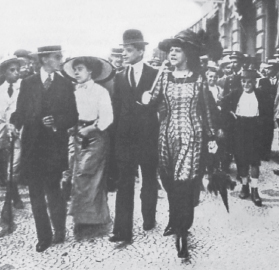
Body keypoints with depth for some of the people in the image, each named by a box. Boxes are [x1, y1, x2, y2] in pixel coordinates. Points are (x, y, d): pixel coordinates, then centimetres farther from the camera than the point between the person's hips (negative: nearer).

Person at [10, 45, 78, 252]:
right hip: (32, 146, 2)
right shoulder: (27, 84, 8)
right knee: (36, 194, 4)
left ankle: (59, 232, 15)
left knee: (53, 190, -3)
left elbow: (73, 116, 3)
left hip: (55, 147, -1)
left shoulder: (65, 85, 6)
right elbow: (20, 113, 6)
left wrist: (57, 122, -14)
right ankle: (44, 237, 14)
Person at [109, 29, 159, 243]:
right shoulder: (119, 77, 9)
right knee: (124, 183, -1)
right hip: (125, 136, 2)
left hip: (148, 135, -2)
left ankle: (149, 219, 30)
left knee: (149, 179, 12)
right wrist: (117, 134, 2)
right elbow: (117, 107, 6)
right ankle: (123, 230, 0)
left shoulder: (154, 75, -1)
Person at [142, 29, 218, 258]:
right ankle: (176, 221, 29)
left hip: (191, 135, -3)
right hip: (168, 134, 3)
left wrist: (212, 136, 4)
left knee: (185, 183, -7)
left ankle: (182, 233, -1)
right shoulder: (164, 77, 5)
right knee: (171, 183, 10)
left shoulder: (198, 78, -1)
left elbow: (206, 110, 3)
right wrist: (147, 99, -23)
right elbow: (154, 101, -1)